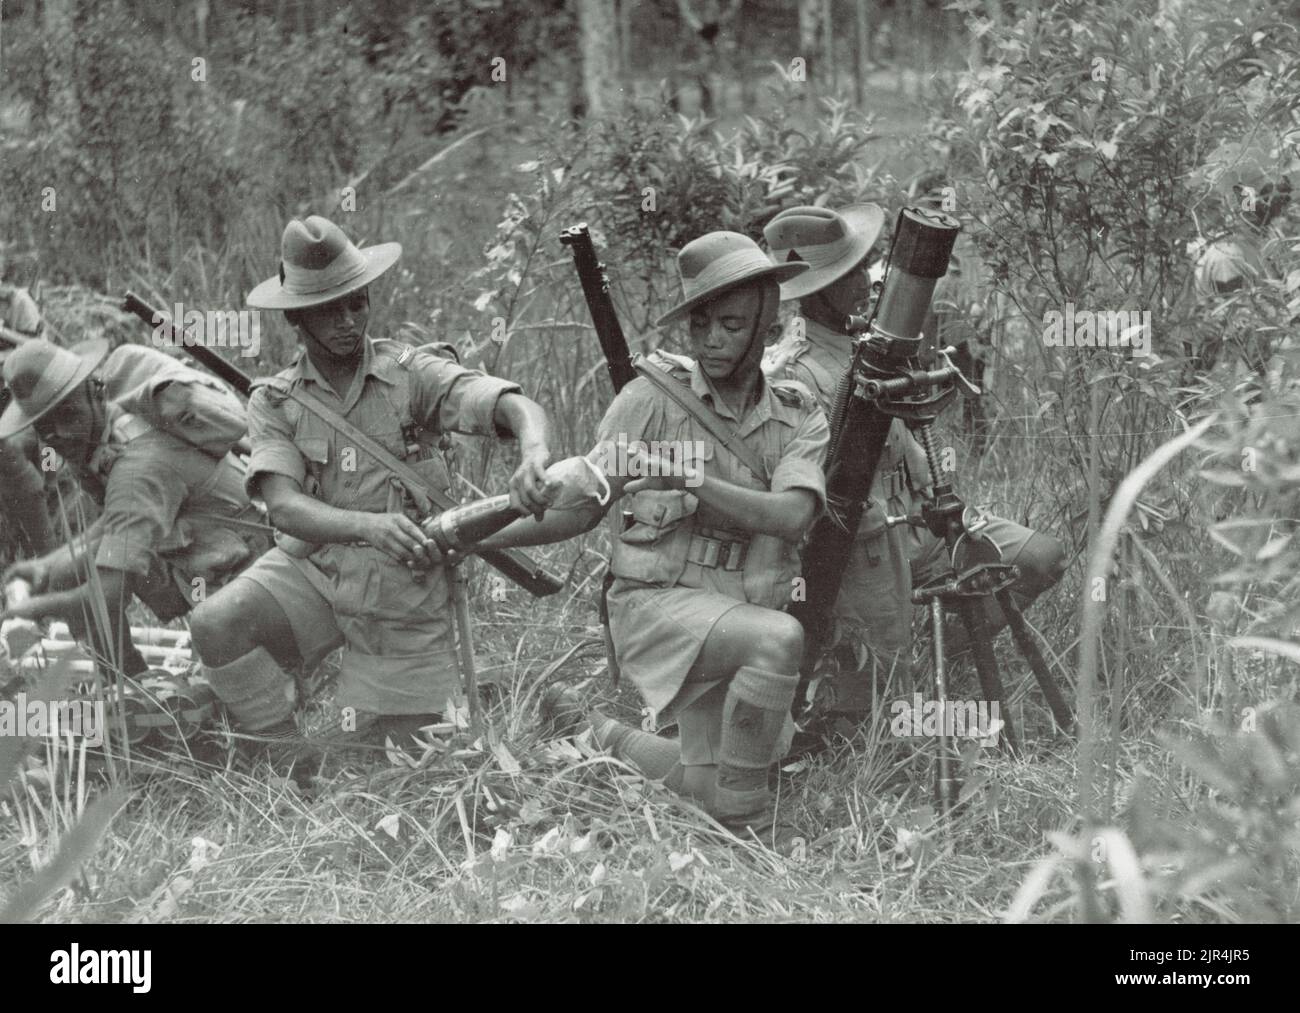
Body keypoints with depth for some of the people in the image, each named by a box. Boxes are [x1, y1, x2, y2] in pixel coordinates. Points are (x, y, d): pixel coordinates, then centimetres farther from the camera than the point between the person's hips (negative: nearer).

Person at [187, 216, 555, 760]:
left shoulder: (411, 375, -5)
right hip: (310, 568, 1)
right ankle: (289, 768, -8)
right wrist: (369, 524, -38)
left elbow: (515, 407, -20)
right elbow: (283, 506, -17)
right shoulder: (274, 403, -1)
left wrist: (534, 455, -46)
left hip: (404, 586, -1)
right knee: (216, 625, -27)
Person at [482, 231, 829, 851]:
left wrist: (693, 482, -28)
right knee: (779, 638, -33)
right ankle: (748, 815, -18)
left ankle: (593, 730, 36)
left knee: (702, 789, 10)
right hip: (657, 600, -5)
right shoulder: (655, 395, -5)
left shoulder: (797, 419, 2)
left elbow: (793, 516, -17)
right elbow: (582, 509, -1)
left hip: (742, 609, 5)